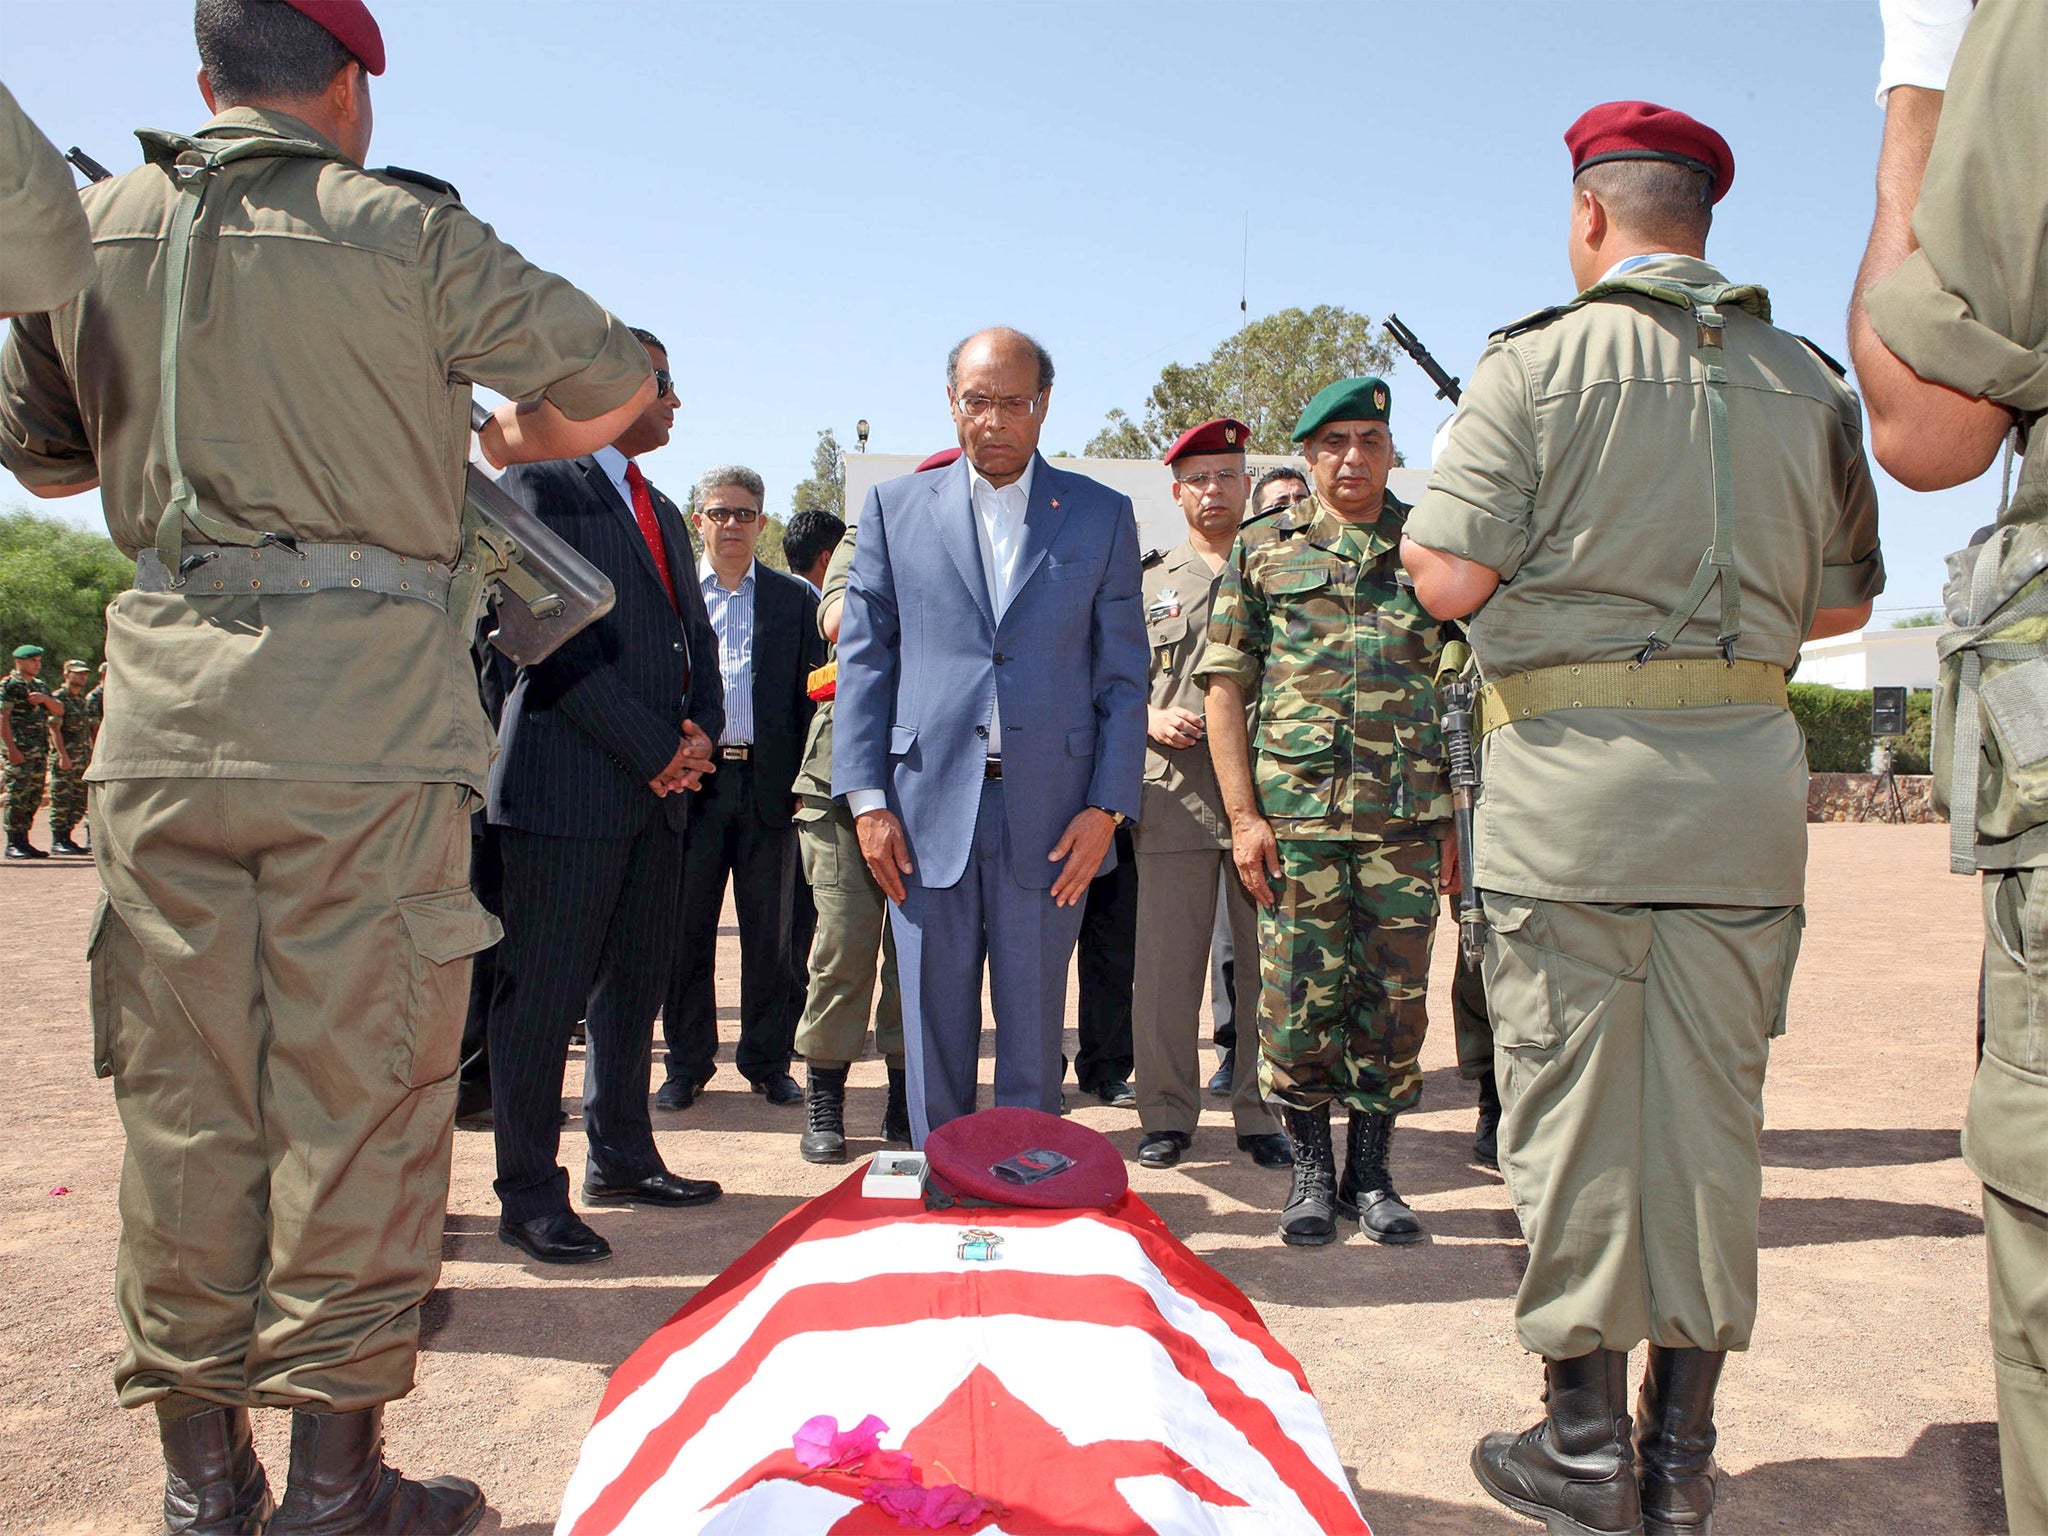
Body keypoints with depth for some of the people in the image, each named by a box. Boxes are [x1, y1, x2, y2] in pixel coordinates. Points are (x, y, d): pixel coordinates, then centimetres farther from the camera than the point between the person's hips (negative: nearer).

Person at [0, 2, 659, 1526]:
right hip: (366, 723, -4)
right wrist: (501, 435, 24)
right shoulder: (407, 232, 0)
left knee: (182, 1097, 10)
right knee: (358, 1095, 3)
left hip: (165, 713, 4)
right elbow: (619, 386, 5)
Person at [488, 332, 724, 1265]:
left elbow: (695, 636, 20)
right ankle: (529, 1195, 9)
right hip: (567, 786, -8)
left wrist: (700, 732, 0)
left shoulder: (662, 510, 21)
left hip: (658, 791, 8)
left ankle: (621, 1159, 26)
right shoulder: (539, 485, -4)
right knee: (544, 996, -1)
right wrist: (657, 748, -13)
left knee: (633, 987, 14)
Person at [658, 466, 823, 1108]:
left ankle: (767, 1061, 18)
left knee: (770, 931, 6)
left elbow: (812, 692, 7)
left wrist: (804, 780, -2)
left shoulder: (795, 598, 10)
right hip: (691, 780, 0)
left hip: (769, 783, 0)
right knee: (687, 927, 5)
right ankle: (688, 1061, 17)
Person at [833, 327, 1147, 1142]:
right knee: (933, 1035, 8)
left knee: (1034, 1038, 8)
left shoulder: (1102, 515, 8)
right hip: (927, 810, 1)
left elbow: (1123, 677, 6)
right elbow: (863, 658, 7)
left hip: (1052, 818, 0)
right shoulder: (895, 508, 10)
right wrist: (864, 797, -2)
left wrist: (1107, 806, -4)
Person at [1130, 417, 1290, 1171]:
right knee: (1166, 961, 1)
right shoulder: (1148, 581, 15)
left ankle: (1261, 1115, 16)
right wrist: (1149, 719, -5)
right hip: (1173, 793, 0)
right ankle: (1167, 1114, 14)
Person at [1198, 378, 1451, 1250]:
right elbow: (1225, 687, 5)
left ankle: (1370, 1171, 23)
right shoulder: (1263, 549, 9)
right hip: (1295, 817, -1)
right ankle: (1311, 1171, 20)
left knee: (1395, 1001, 6)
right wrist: (1244, 815, -3)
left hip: (1408, 820, 1)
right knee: (1298, 999, 3)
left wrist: (1457, 817, 5)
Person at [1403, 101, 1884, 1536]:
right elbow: (1844, 601, 15)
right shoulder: (1810, 382, 10)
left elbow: (1454, 581, -10)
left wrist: (1416, 530, 12)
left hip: (1573, 774, -4)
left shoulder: (1540, 361, -3)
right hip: (1748, 773, 4)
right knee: (1713, 1107, 10)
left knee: (1574, 1106, 4)